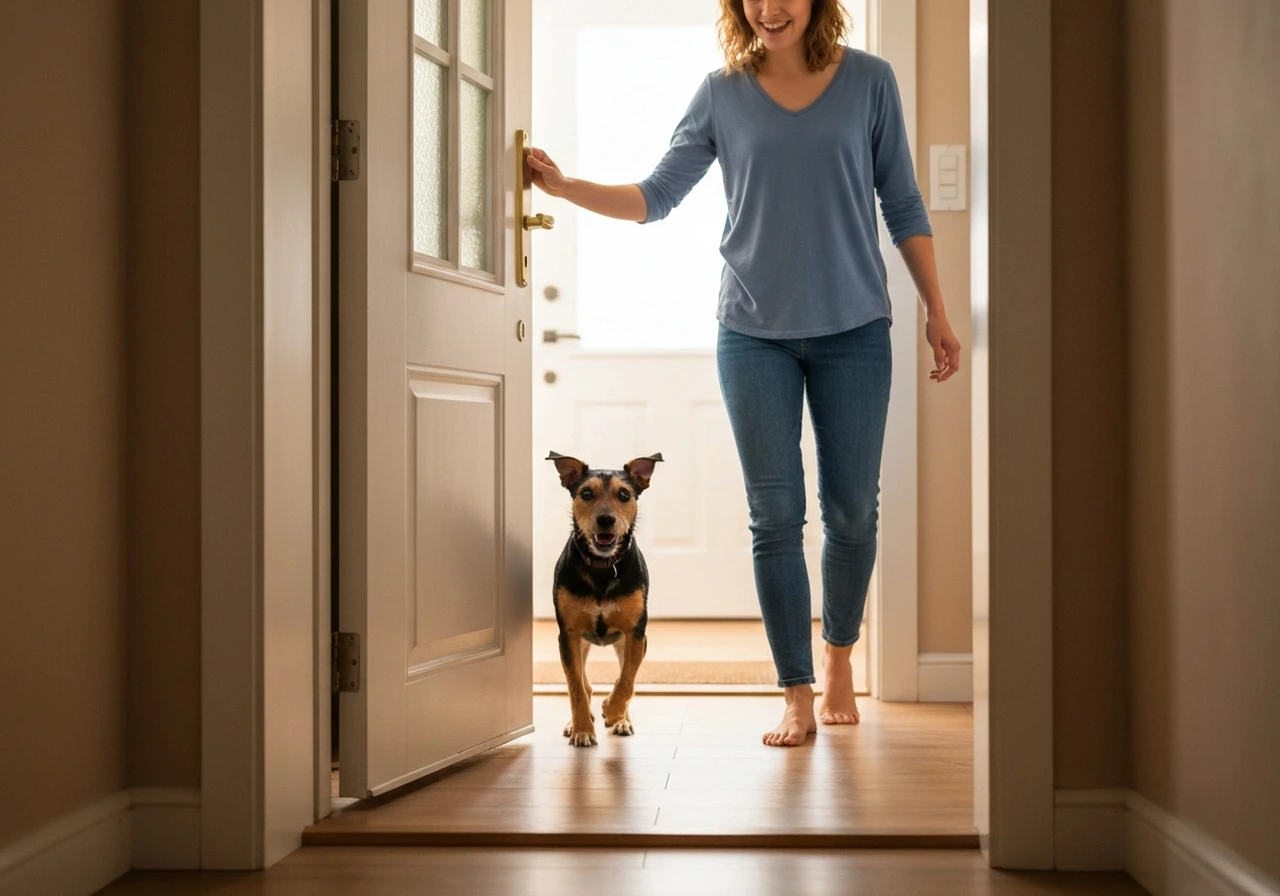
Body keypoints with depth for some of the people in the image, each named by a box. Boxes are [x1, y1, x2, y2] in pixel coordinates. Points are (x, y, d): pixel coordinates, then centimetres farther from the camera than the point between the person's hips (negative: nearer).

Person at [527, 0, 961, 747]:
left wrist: (938, 314, 4)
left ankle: (840, 658, 31)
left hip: (854, 329, 0)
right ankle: (799, 697, 8)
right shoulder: (722, 93, 2)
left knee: (853, 510, 7)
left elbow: (903, 206, 5)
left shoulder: (869, 81, 1)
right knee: (775, 515, 0)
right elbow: (656, 197, 3)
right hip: (754, 332, 0)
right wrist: (565, 186, -9)